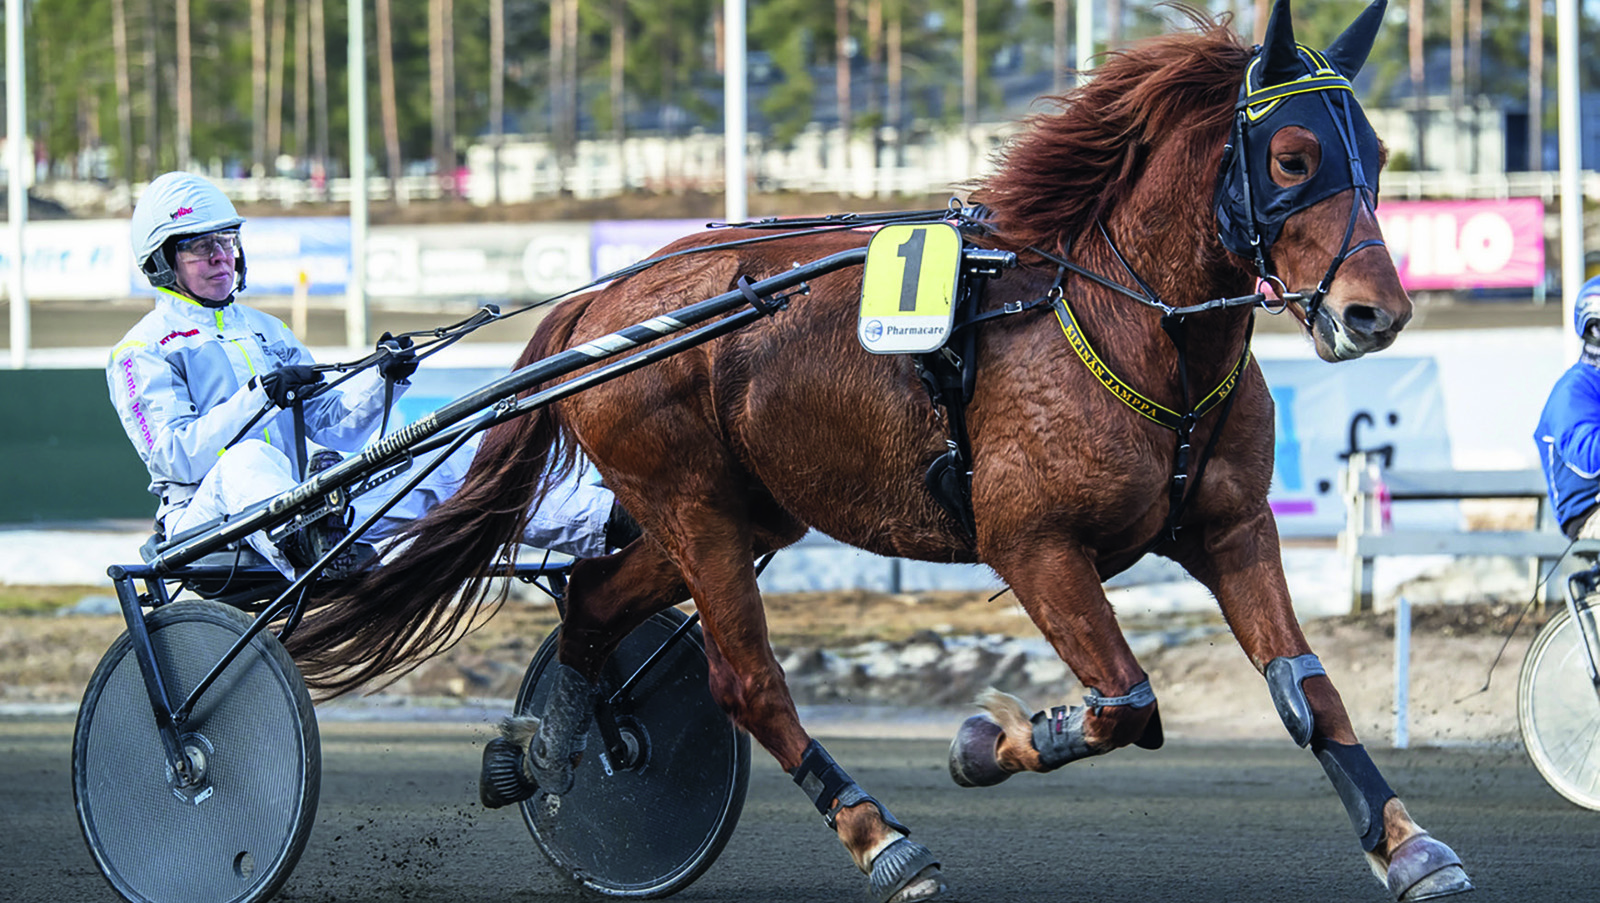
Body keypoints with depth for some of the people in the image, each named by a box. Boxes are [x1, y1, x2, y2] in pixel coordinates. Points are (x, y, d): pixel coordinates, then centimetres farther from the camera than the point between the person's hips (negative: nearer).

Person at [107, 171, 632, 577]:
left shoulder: (267, 333, 27)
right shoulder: (141, 354, 5)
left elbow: (326, 423, 18)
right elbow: (175, 455, -11)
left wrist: (382, 379, -1)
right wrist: (260, 398, -22)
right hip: (203, 511, -6)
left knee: (441, 463, -12)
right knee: (248, 460, -41)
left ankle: (607, 520, -28)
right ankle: (299, 546, -78)